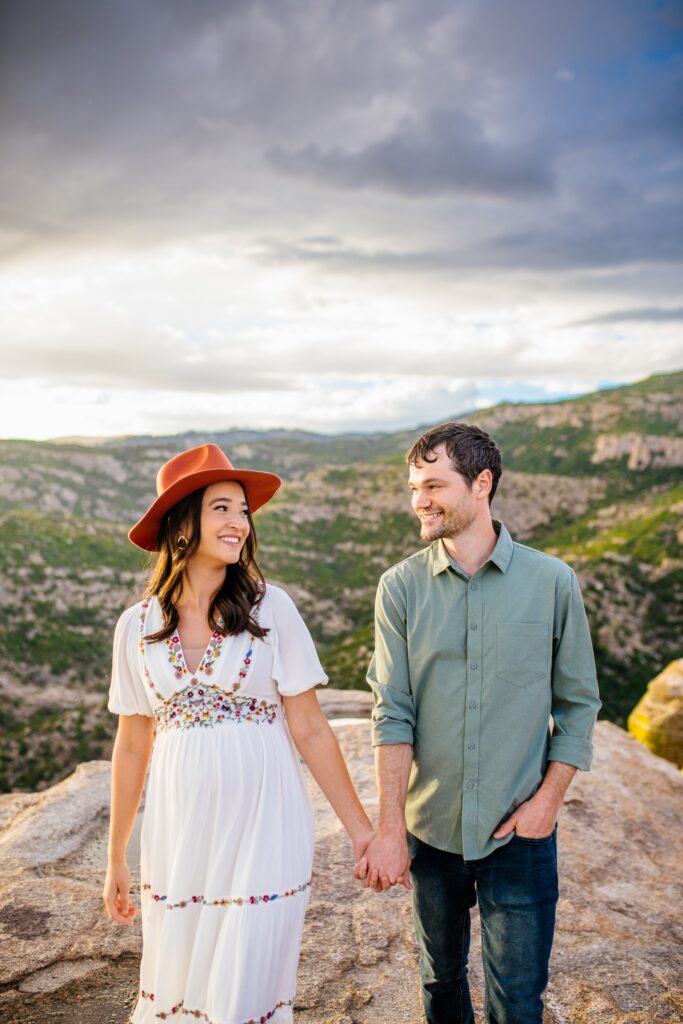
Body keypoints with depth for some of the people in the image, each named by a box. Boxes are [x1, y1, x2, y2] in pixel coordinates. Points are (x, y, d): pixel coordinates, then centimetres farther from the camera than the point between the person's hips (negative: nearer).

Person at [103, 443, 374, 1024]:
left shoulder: (270, 609, -7)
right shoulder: (139, 626, 0)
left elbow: (309, 730, -4)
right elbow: (132, 745, 7)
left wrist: (361, 828, -3)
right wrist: (116, 859, 12)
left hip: (262, 829, -2)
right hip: (180, 834, 2)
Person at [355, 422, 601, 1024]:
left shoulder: (552, 582, -8)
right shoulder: (401, 587, -6)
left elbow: (578, 703, 0)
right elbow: (392, 713, -8)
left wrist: (548, 799, -8)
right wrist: (390, 828, -14)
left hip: (520, 833, -1)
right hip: (430, 827, 2)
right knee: (442, 975, 21)